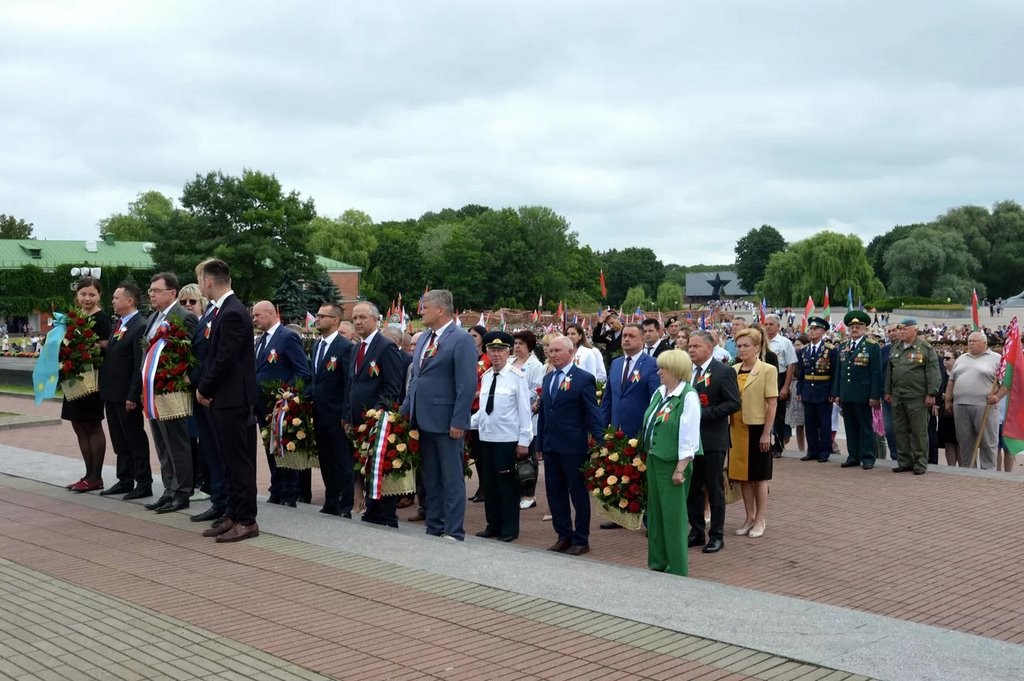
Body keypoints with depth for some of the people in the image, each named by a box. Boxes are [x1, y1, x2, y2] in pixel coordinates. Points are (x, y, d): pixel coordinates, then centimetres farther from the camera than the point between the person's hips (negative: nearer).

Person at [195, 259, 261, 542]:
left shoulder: (232, 313, -18)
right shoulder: (224, 309, 12)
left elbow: (224, 359, -20)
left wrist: (204, 389, -8)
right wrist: (206, 388, 6)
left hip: (234, 400, -10)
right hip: (223, 399, 10)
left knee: (240, 462, -3)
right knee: (230, 462, 14)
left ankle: (246, 521, 4)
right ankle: (233, 515, 22)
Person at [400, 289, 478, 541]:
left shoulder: (461, 340, -11)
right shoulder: (424, 339, 14)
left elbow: (467, 384, -16)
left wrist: (458, 422, -19)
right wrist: (406, 411, 13)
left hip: (446, 423, -8)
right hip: (424, 420, 8)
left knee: (452, 478, 0)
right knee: (430, 478, 14)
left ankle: (454, 532, 7)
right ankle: (434, 528, 23)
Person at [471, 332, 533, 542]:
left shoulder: (517, 377, -9)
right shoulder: (485, 377, 9)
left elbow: (524, 410, -9)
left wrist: (524, 441, -10)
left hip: (507, 440, -6)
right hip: (486, 438, 6)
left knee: (507, 484, 1)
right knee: (489, 483, 11)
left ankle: (509, 528, 12)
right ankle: (493, 525, 23)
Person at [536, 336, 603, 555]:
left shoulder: (583, 379, -7)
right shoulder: (548, 379, 13)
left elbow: (593, 414, -8)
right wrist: (540, 444, 13)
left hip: (573, 447, -7)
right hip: (550, 447, 7)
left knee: (578, 494, 4)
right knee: (555, 493, 11)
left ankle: (581, 539, 14)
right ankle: (564, 536, 23)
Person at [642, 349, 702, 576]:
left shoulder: (688, 397, -17)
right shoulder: (659, 393, 8)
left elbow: (688, 437, -19)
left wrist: (680, 470, -19)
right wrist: (647, 452, 14)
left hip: (673, 464, -9)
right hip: (654, 460, 9)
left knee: (673, 516, 0)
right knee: (655, 513, 15)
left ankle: (676, 570, 10)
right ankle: (658, 564, 27)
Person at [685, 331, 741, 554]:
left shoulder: (724, 372, -9)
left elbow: (733, 403, -15)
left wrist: (703, 414, -20)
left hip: (713, 439, -6)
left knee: (714, 489, 3)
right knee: (692, 488, 11)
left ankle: (716, 535, 13)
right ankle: (696, 531, 22)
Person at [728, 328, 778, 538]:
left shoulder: (767, 370, -7)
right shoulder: (732, 371, 7)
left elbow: (772, 404, -9)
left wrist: (766, 433, -13)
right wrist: (727, 427, 4)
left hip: (757, 428, -5)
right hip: (736, 428, 5)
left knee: (759, 476, 5)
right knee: (743, 475, 10)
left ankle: (760, 520, 16)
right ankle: (749, 517, 22)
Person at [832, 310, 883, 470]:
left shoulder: (872, 346, -3)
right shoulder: (842, 346, 12)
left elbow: (876, 373, -7)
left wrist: (874, 396, -12)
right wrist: (836, 393, 9)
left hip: (863, 395, -5)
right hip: (846, 395, 5)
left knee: (866, 427, 2)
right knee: (850, 427, 9)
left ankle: (867, 458, 8)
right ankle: (853, 456, 15)